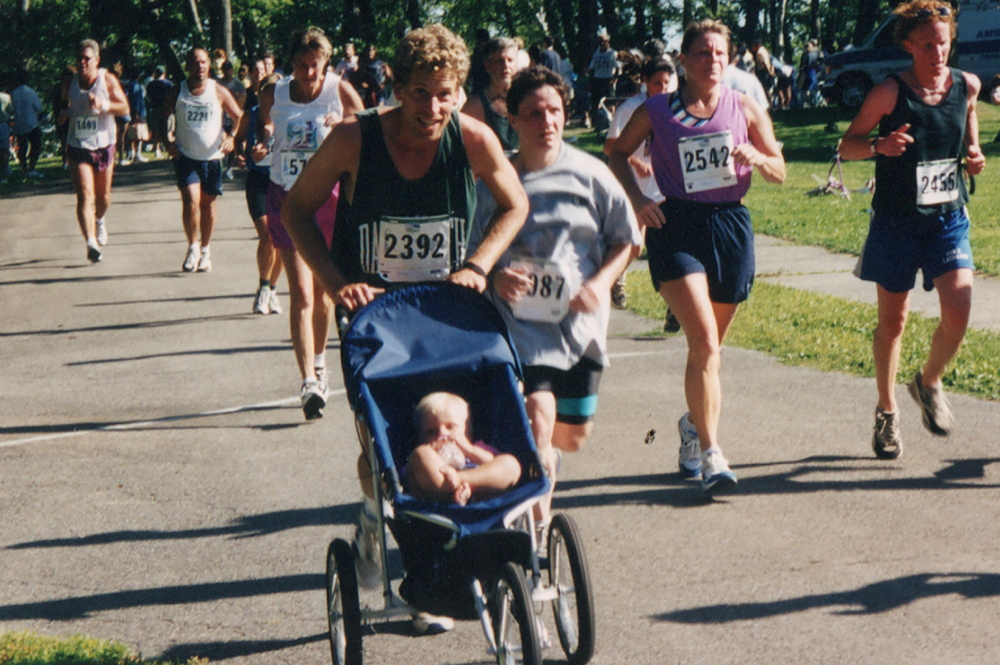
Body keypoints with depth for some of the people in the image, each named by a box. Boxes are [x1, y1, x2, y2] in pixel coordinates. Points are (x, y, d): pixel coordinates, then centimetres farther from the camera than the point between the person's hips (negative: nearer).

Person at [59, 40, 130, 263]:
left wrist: (104, 105, -26)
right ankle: (91, 243, -20)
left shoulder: (108, 80, -6)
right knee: (85, 195, -14)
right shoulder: (70, 84, 1)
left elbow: (125, 108, -7)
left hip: (104, 145, 0)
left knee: (103, 196, 15)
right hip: (78, 146, 0)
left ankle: (99, 220, 49)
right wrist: (63, 115, -8)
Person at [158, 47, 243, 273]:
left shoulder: (219, 92, -1)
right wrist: (167, 141, -2)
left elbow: (239, 117, 7)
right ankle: (193, 247, 2)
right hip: (186, 157, -1)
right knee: (190, 201, -15)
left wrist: (232, 138, -9)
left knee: (208, 204, 9)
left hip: (213, 156, 1)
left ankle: (205, 250, 24)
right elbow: (163, 118, 13)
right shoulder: (177, 92, 1)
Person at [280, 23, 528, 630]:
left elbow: (515, 205, 3)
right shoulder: (355, 140, -19)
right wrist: (336, 282, -17)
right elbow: (297, 208, -5)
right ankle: (374, 521, 28)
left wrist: (478, 266, -11)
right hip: (371, 307, -1)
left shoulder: (474, 140, -15)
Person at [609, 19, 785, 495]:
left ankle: (694, 424, 39)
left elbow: (779, 172, 11)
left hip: (730, 225, 3)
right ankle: (709, 454, -17)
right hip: (676, 227, -3)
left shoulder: (745, 109, 7)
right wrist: (636, 199, -1)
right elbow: (618, 155, 15)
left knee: (709, 347, 13)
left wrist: (757, 157, -11)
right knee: (704, 342, -18)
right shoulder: (656, 112, 2)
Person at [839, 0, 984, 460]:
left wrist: (974, 158, -1)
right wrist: (879, 146, -25)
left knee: (958, 312, -13)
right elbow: (846, 145, -5)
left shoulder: (967, 87, 1)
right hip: (896, 221, -2)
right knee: (892, 321, 7)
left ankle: (929, 383, 17)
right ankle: (886, 412, 26)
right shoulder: (890, 93, -10)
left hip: (949, 219, 3)